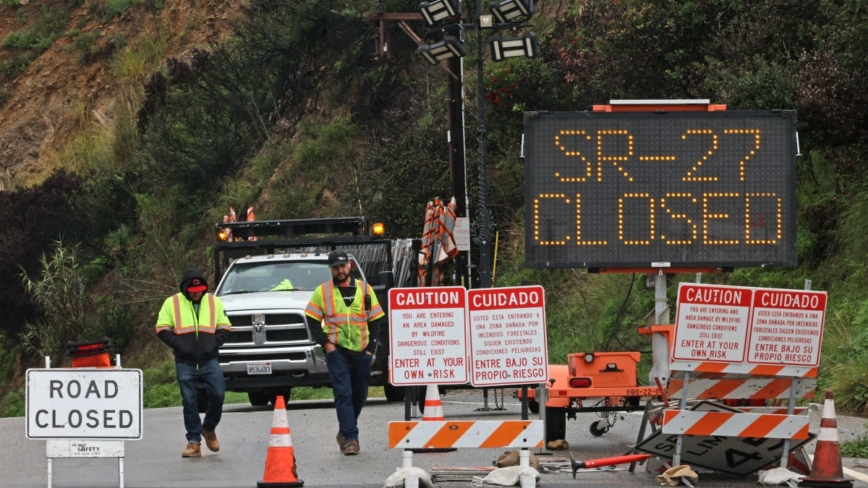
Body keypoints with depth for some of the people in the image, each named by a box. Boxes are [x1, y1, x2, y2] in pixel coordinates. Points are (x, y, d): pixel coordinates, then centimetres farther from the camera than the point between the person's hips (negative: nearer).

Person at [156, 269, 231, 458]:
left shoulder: (214, 302, 8)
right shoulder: (172, 303, 2)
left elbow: (224, 328, 12)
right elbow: (162, 329, 1)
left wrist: (214, 343, -5)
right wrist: (178, 344, -10)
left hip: (209, 361, 1)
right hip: (185, 363, -1)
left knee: (217, 394, -9)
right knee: (189, 402, -1)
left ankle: (209, 429, 17)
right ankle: (194, 441, 4)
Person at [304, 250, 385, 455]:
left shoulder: (365, 289, 8)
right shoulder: (322, 291, 4)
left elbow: (376, 320, 11)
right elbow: (312, 321, 4)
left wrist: (371, 347, 1)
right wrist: (325, 343, -8)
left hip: (361, 351, 3)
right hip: (336, 350, -3)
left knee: (359, 395, 10)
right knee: (343, 394, -13)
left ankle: (345, 432, 29)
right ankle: (350, 438, -17)